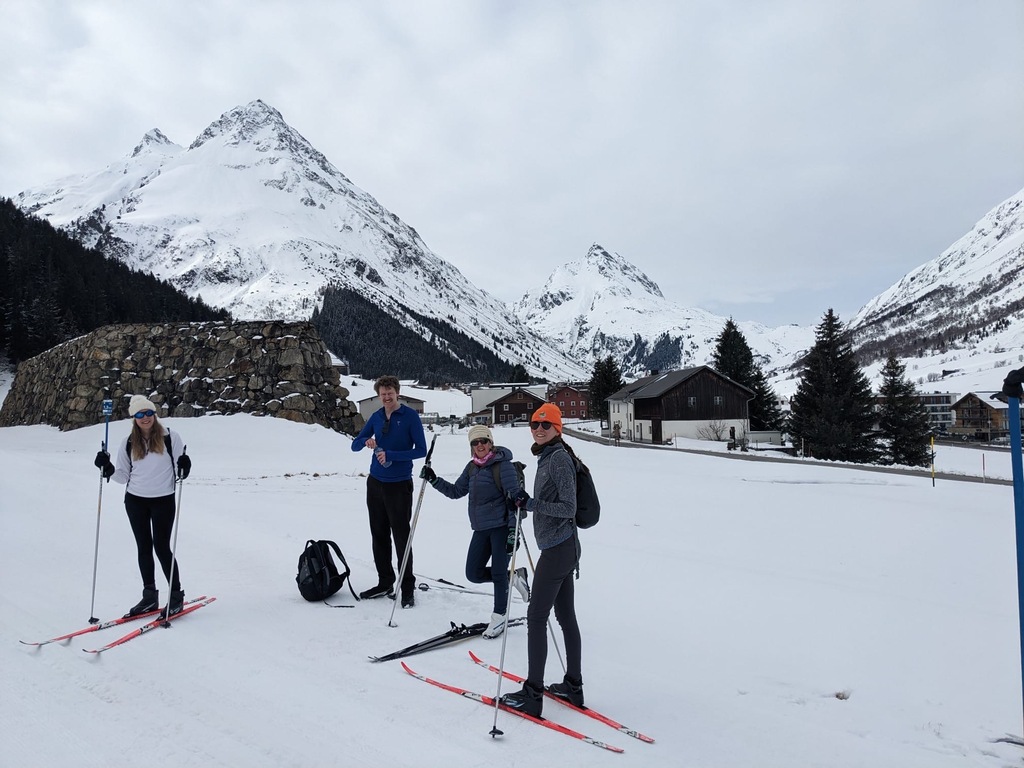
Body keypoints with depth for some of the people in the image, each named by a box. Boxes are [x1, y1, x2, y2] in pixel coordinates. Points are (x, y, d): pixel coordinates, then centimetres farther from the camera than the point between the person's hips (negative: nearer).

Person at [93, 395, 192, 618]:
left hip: (163, 500, -4)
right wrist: (108, 469, -8)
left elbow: (180, 468, 0)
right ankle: (149, 596, 20)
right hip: (135, 501, 4)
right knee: (144, 548, 10)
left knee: (162, 547, -3)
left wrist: (184, 469, -22)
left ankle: (176, 595, 9)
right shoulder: (128, 444, 5)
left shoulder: (170, 437, -4)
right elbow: (123, 476, 10)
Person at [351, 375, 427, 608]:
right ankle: (385, 583, 22)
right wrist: (365, 442, -13)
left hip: (399, 485, -5)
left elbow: (421, 450, -11)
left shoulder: (410, 416, -8)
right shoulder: (376, 416, 7)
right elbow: (355, 445, 10)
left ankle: (408, 588, 6)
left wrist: (391, 455, -19)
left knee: (401, 537, -3)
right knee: (379, 535, 11)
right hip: (375, 483, 6)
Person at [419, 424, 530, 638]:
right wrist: (434, 480, 7)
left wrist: (513, 529, -20)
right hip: (481, 528, 7)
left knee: (498, 573, -2)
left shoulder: (502, 465, -11)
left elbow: (514, 497, -15)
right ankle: (515, 577, 27)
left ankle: (499, 617, 18)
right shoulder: (472, 467, 10)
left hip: (501, 526, -7)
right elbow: (456, 491, 19)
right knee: (474, 574, 7)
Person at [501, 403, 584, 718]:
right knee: (566, 617, 14)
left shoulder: (559, 458, -16)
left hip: (557, 549, -10)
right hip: (564, 547, 10)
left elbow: (568, 508, -20)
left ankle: (532, 694, 2)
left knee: (536, 618, -5)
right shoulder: (547, 458, 13)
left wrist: (530, 503, -22)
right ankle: (573, 686, 24)